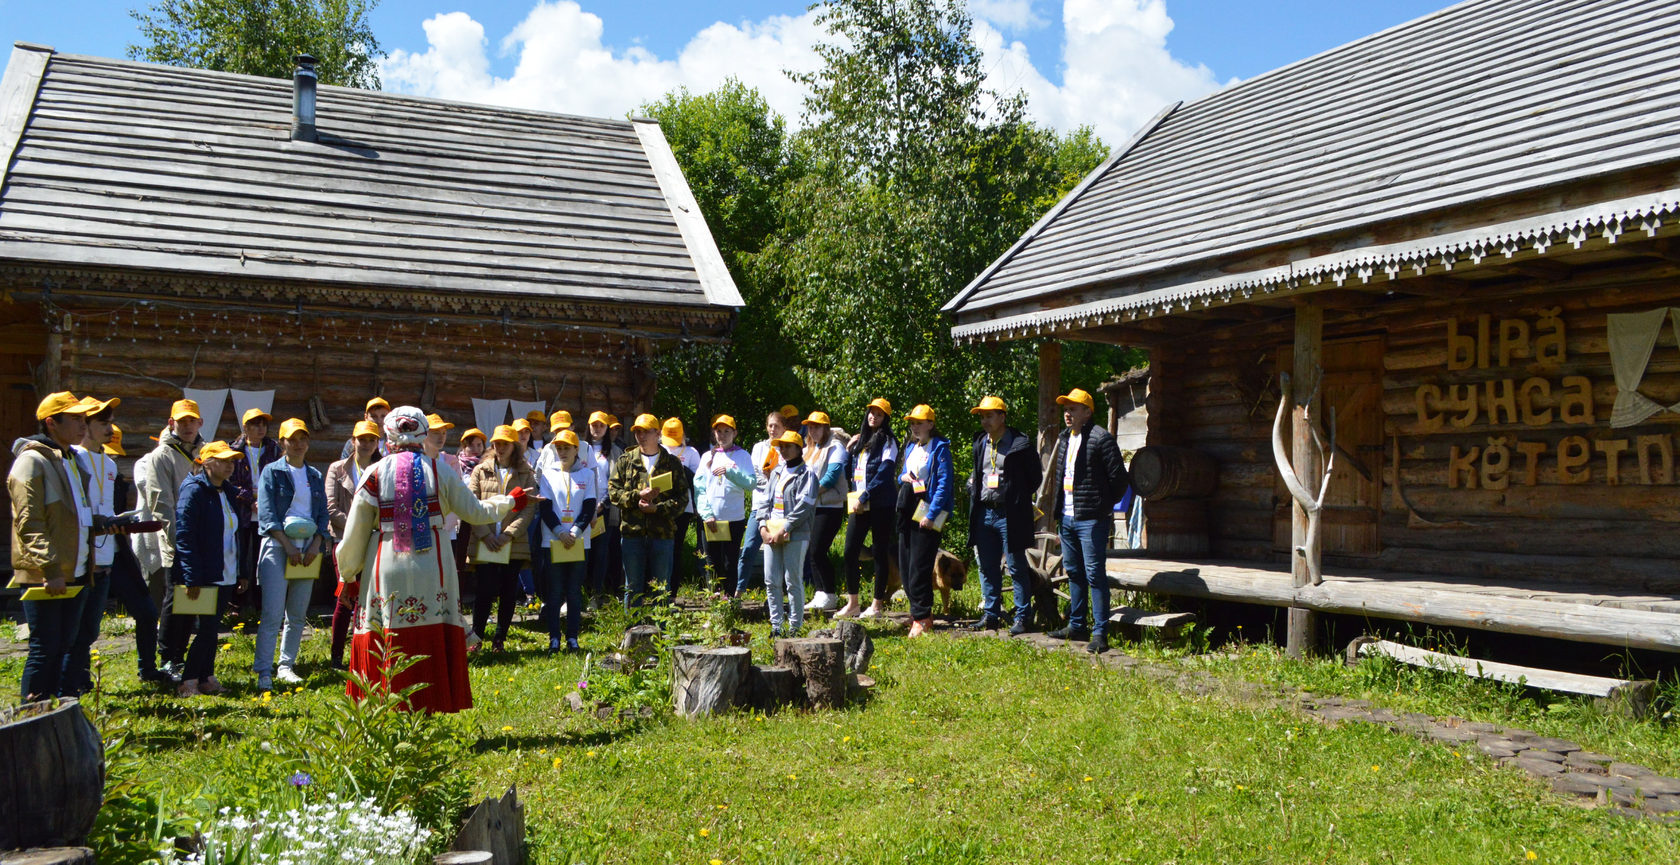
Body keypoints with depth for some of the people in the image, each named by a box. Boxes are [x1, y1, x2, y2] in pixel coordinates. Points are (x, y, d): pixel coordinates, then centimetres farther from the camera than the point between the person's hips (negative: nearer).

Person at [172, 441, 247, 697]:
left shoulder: (228, 491, 13)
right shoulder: (194, 491, -12)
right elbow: (184, 536, -17)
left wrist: (240, 573, 15)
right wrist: (191, 578, -21)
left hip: (226, 576, 7)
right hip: (203, 576, -7)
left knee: (211, 628, 12)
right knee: (208, 629, -6)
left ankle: (206, 678, 19)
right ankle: (187, 682, 3)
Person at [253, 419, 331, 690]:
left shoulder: (315, 476, 15)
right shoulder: (272, 472, 3)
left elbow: (323, 515, 13)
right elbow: (266, 514, -6)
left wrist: (316, 545, -3)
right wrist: (288, 545, -14)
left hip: (308, 548, 4)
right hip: (278, 546, -4)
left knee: (297, 614, 6)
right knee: (272, 614, -11)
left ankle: (286, 666, 15)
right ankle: (264, 672, -9)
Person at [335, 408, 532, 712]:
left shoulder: (375, 473, 1)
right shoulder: (439, 469, 2)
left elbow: (355, 531, 5)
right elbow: (474, 512, 7)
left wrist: (348, 575, 18)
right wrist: (511, 501, 25)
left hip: (386, 569, -1)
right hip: (432, 568, 1)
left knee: (381, 637, 6)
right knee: (434, 638, 7)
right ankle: (435, 702, 11)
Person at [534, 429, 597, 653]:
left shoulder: (587, 473, 6)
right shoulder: (547, 473, 6)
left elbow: (589, 506, 1)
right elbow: (545, 507, 0)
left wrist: (575, 531, -11)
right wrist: (560, 532, -12)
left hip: (579, 541, 0)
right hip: (551, 541, 0)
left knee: (575, 592, 3)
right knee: (553, 592, 0)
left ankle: (572, 638, 9)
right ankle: (554, 638, 5)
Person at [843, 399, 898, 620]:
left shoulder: (887, 442, -4)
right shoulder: (860, 440, 16)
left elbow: (883, 475, -14)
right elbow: (849, 472, 20)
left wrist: (864, 497, -18)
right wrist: (848, 449, 7)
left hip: (880, 504, -6)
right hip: (859, 504, 7)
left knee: (880, 552, 0)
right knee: (850, 551, 2)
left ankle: (878, 605, 5)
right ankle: (852, 604, 11)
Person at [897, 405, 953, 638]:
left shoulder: (939, 448, -8)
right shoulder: (910, 447, 16)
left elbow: (944, 484, -14)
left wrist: (931, 515, -20)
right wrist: (903, 477, 3)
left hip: (926, 515, -8)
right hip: (907, 512, 8)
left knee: (918, 568, -9)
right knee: (905, 567, 9)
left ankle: (922, 618, -2)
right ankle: (922, 613, 21)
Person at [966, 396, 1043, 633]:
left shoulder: (1020, 444, -8)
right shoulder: (980, 443, 12)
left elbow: (1035, 477, -2)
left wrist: (1018, 499, -2)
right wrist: (973, 489, 9)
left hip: (1009, 514, -6)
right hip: (984, 513, 7)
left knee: (1017, 567, -1)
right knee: (987, 567, 11)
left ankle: (1022, 617, 6)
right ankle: (990, 614, 20)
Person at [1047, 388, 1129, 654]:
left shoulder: (1101, 438, -10)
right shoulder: (1064, 438, 14)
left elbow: (1119, 478, -9)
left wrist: (1104, 505, -2)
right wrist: (1058, 506, 14)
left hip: (1091, 519, -8)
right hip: (1067, 517, 8)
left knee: (1095, 574, -7)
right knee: (1074, 572, 16)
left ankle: (1100, 634, -4)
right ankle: (1077, 625, 26)